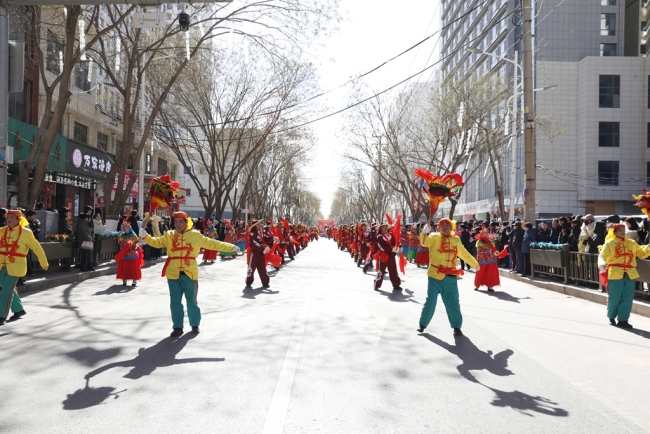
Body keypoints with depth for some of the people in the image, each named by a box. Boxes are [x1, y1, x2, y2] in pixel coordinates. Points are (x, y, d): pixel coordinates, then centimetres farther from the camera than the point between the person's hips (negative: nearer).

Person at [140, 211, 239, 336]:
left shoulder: (196, 235, 1)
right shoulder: (169, 235, 5)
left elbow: (212, 244, 3)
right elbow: (156, 242, 0)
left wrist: (231, 247, 0)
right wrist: (145, 236, -18)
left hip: (189, 274, -1)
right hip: (173, 274, 1)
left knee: (192, 300, 10)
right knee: (175, 301, 6)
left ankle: (195, 325, 25)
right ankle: (178, 327, 17)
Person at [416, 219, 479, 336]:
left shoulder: (456, 240, 9)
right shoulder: (434, 237, -4)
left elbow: (464, 254, 24)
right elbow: (425, 242, -25)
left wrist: (475, 264, 35)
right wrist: (424, 233, -46)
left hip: (450, 277, 3)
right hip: (435, 275, -3)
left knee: (452, 302, 9)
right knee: (430, 301, 2)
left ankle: (457, 327, 22)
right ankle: (423, 324, 17)